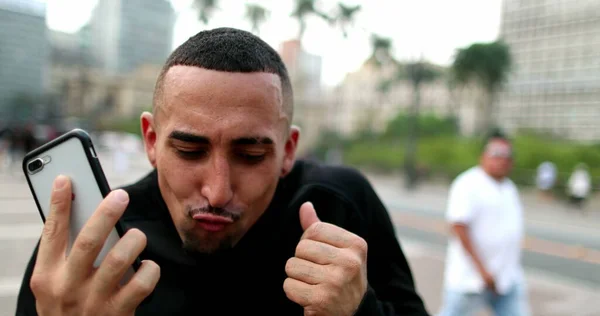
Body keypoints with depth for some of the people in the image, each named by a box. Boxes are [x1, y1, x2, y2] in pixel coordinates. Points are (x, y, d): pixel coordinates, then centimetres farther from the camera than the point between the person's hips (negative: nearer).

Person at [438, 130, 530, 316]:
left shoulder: (510, 188, 13)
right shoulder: (468, 185, -13)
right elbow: (459, 229, -20)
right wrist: (482, 270, -23)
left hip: (509, 279, 7)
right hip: (470, 278, -7)